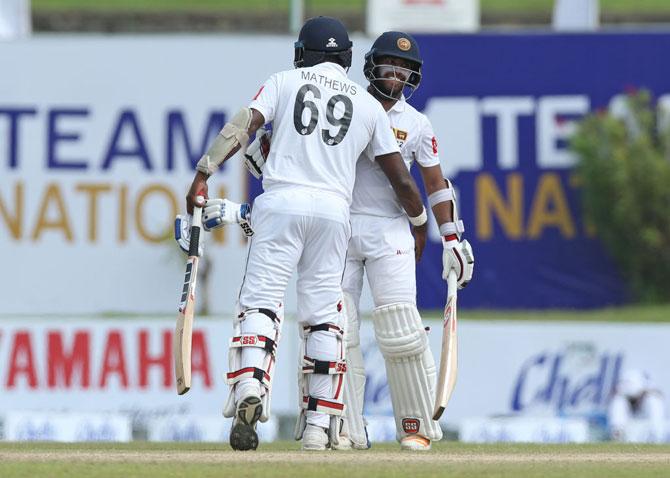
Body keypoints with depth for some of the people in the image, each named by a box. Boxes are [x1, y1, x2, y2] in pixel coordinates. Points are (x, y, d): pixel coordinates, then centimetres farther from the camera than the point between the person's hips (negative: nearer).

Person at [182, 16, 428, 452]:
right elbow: (402, 179, 16)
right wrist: (420, 223, 33)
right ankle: (319, 424, 6)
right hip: (334, 209, 2)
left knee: (261, 300, -5)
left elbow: (242, 126, -4)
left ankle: (250, 390, -30)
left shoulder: (286, 82, 12)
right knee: (324, 315, 9)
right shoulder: (369, 105, 17)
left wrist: (203, 174, -9)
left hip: (282, 202, -2)